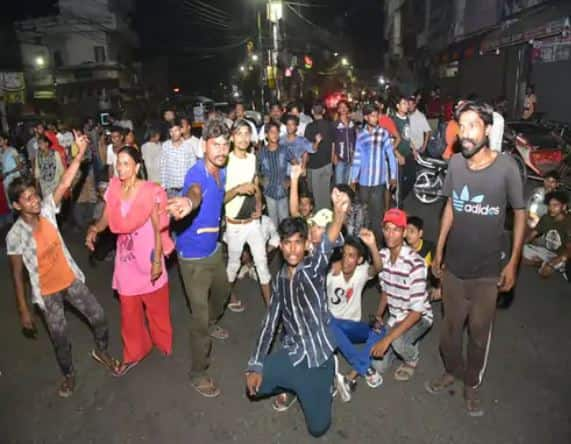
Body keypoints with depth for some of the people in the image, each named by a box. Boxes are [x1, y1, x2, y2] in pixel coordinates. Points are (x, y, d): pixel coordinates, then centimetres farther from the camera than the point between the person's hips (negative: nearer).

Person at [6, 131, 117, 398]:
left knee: (98, 317, 8)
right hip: (46, 292, -3)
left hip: (71, 279, 3)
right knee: (60, 337, 11)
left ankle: (101, 351, 38)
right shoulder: (15, 236, -20)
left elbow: (64, 184, -22)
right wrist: (23, 310, -9)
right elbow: (17, 275, -13)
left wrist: (80, 154, -33)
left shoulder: (47, 211, -11)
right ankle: (69, 374, 39)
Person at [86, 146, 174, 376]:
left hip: (148, 257, -4)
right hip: (125, 257, 4)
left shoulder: (151, 191, -16)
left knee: (156, 307, 14)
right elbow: (106, 219, 2)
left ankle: (163, 343, 40)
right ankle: (133, 353, 33)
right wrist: (94, 229, -20)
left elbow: (158, 228, -13)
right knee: (129, 310, 14)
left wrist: (158, 261, -15)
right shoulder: (113, 188, -3)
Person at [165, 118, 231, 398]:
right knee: (199, 316, -1)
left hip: (214, 248, 8)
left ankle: (211, 324, 63)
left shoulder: (221, 171, -1)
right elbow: (195, 191, -57)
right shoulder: (197, 172, -28)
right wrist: (188, 201, -76)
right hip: (194, 254, -8)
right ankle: (198, 373, 20)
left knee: (222, 291, 31)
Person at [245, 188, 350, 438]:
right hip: (290, 354, 4)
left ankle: (327, 380, 32)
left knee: (318, 427, 4)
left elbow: (327, 246, -40)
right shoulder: (279, 279, 0)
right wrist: (255, 365, -3)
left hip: (318, 357, -4)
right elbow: (270, 323, 3)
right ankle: (291, 386, 23)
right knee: (254, 387, -7)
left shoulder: (314, 268, -16)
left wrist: (340, 214, -62)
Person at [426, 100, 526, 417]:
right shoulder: (455, 163, -6)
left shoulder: (506, 167, -16)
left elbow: (520, 214, -5)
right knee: (450, 325, 18)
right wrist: (438, 250, 9)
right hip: (453, 265, 3)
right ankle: (452, 371, 44)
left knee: (479, 331, 13)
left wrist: (513, 263, -7)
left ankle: (472, 383, 37)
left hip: (487, 270, -3)